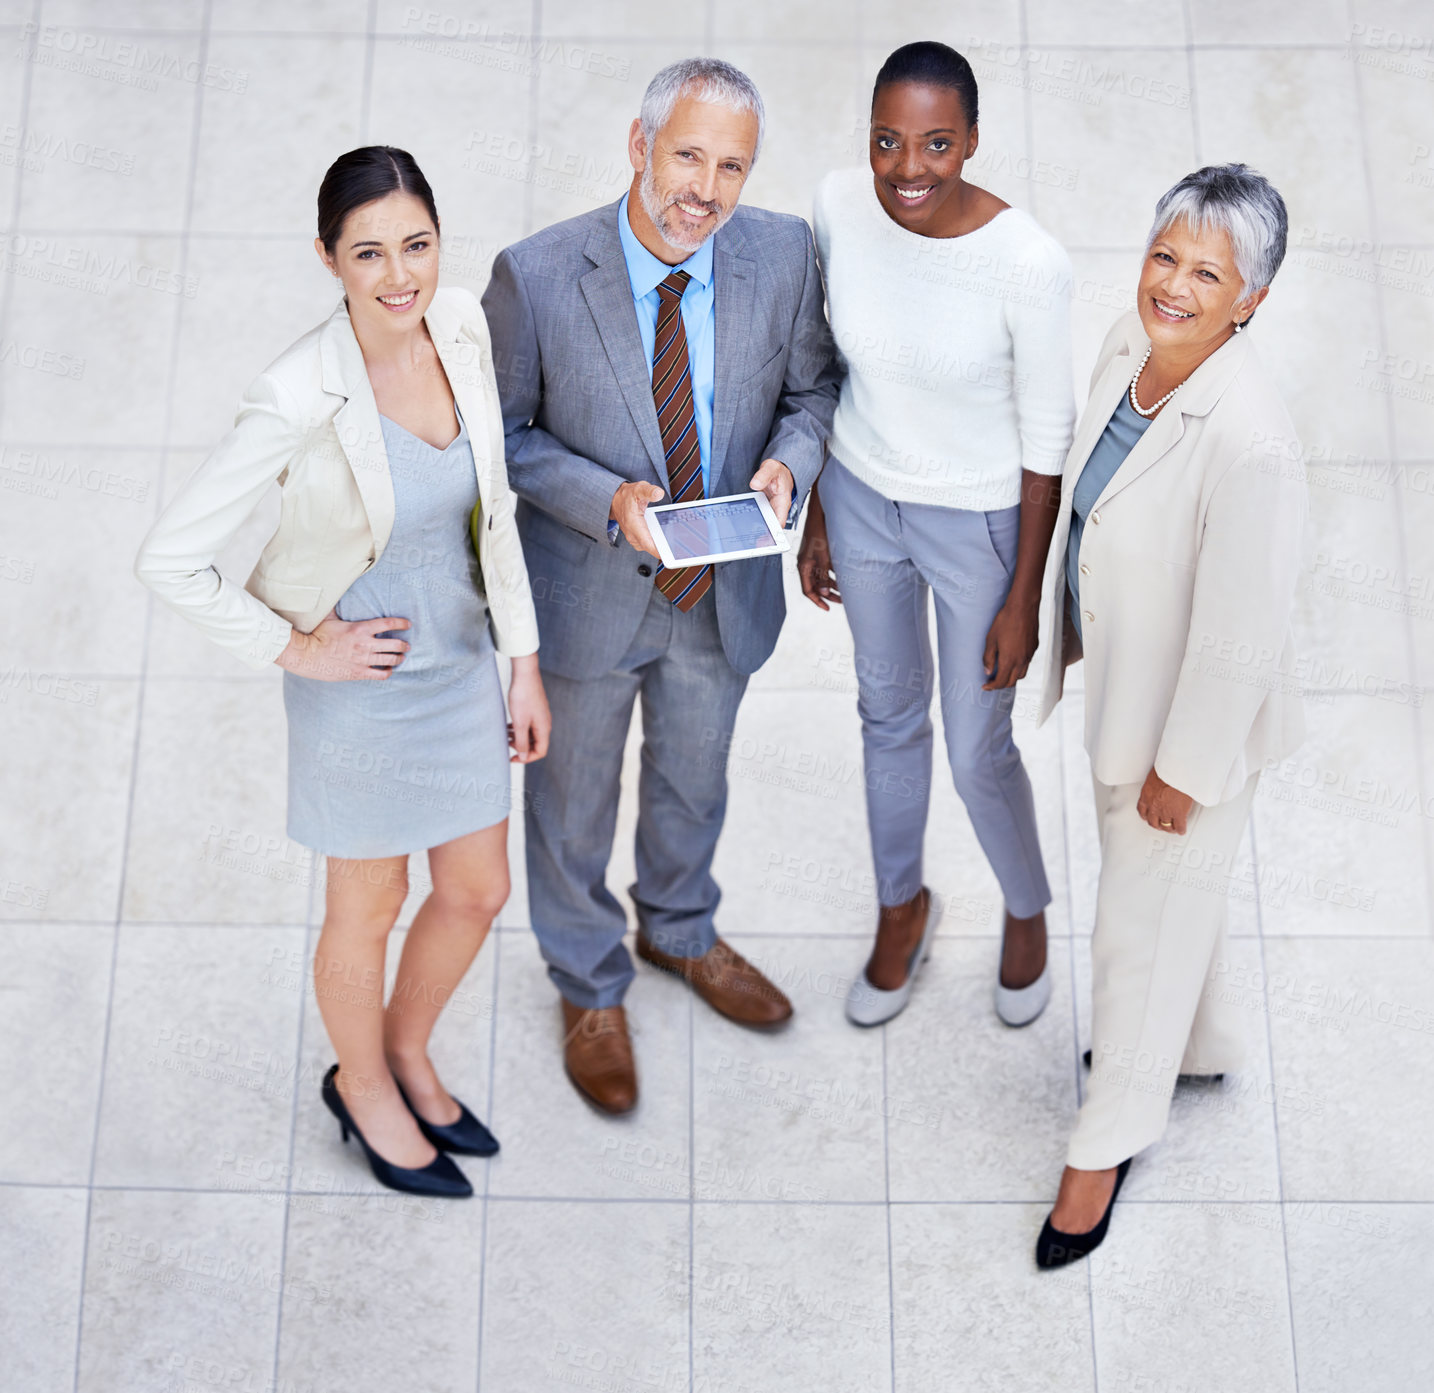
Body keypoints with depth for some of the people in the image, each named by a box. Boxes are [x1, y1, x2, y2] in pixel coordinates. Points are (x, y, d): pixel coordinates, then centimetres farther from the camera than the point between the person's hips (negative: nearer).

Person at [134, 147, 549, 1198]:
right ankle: (361, 1086, 46)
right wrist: (293, 648, -14)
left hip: (463, 663, 6)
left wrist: (525, 659, 6)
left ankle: (408, 1053, 48)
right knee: (371, 909, 16)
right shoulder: (300, 401, -28)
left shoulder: (463, 326, -10)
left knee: (478, 893, 19)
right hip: (363, 682, -5)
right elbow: (170, 560, -23)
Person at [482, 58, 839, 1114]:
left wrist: (790, 462, -21)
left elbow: (813, 386, 0)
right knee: (575, 801, 19)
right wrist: (609, 501, -28)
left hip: (726, 589, 3)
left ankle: (681, 931, 58)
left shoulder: (784, 255, -14)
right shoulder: (537, 276, -23)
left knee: (694, 779, 27)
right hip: (587, 590, -3)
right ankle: (590, 986, 46)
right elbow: (505, 432, -12)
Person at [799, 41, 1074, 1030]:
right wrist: (818, 516, 7)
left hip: (979, 523, -4)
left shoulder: (1028, 263, -28)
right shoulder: (840, 209, -15)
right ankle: (904, 906, 48)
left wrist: (1024, 598, -11)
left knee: (977, 753, 11)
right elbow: (832, 369, 0)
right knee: (889, 713, 23)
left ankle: (1027, 911, 44)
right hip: (863, 498, 4)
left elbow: (1047, 439, -16)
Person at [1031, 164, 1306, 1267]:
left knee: (1144, 924, 11)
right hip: (1119, 677, 8)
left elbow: (1242, 632, -26)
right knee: (1165, 882, 29)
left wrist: (1183, 768, -17)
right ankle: (1201, 1043, 57)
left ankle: (1112, 1135, 35)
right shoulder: (1131, 343, -9)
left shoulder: (1249, 442, -34)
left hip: (1193, 719, -8)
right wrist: (1067, 628, 18)